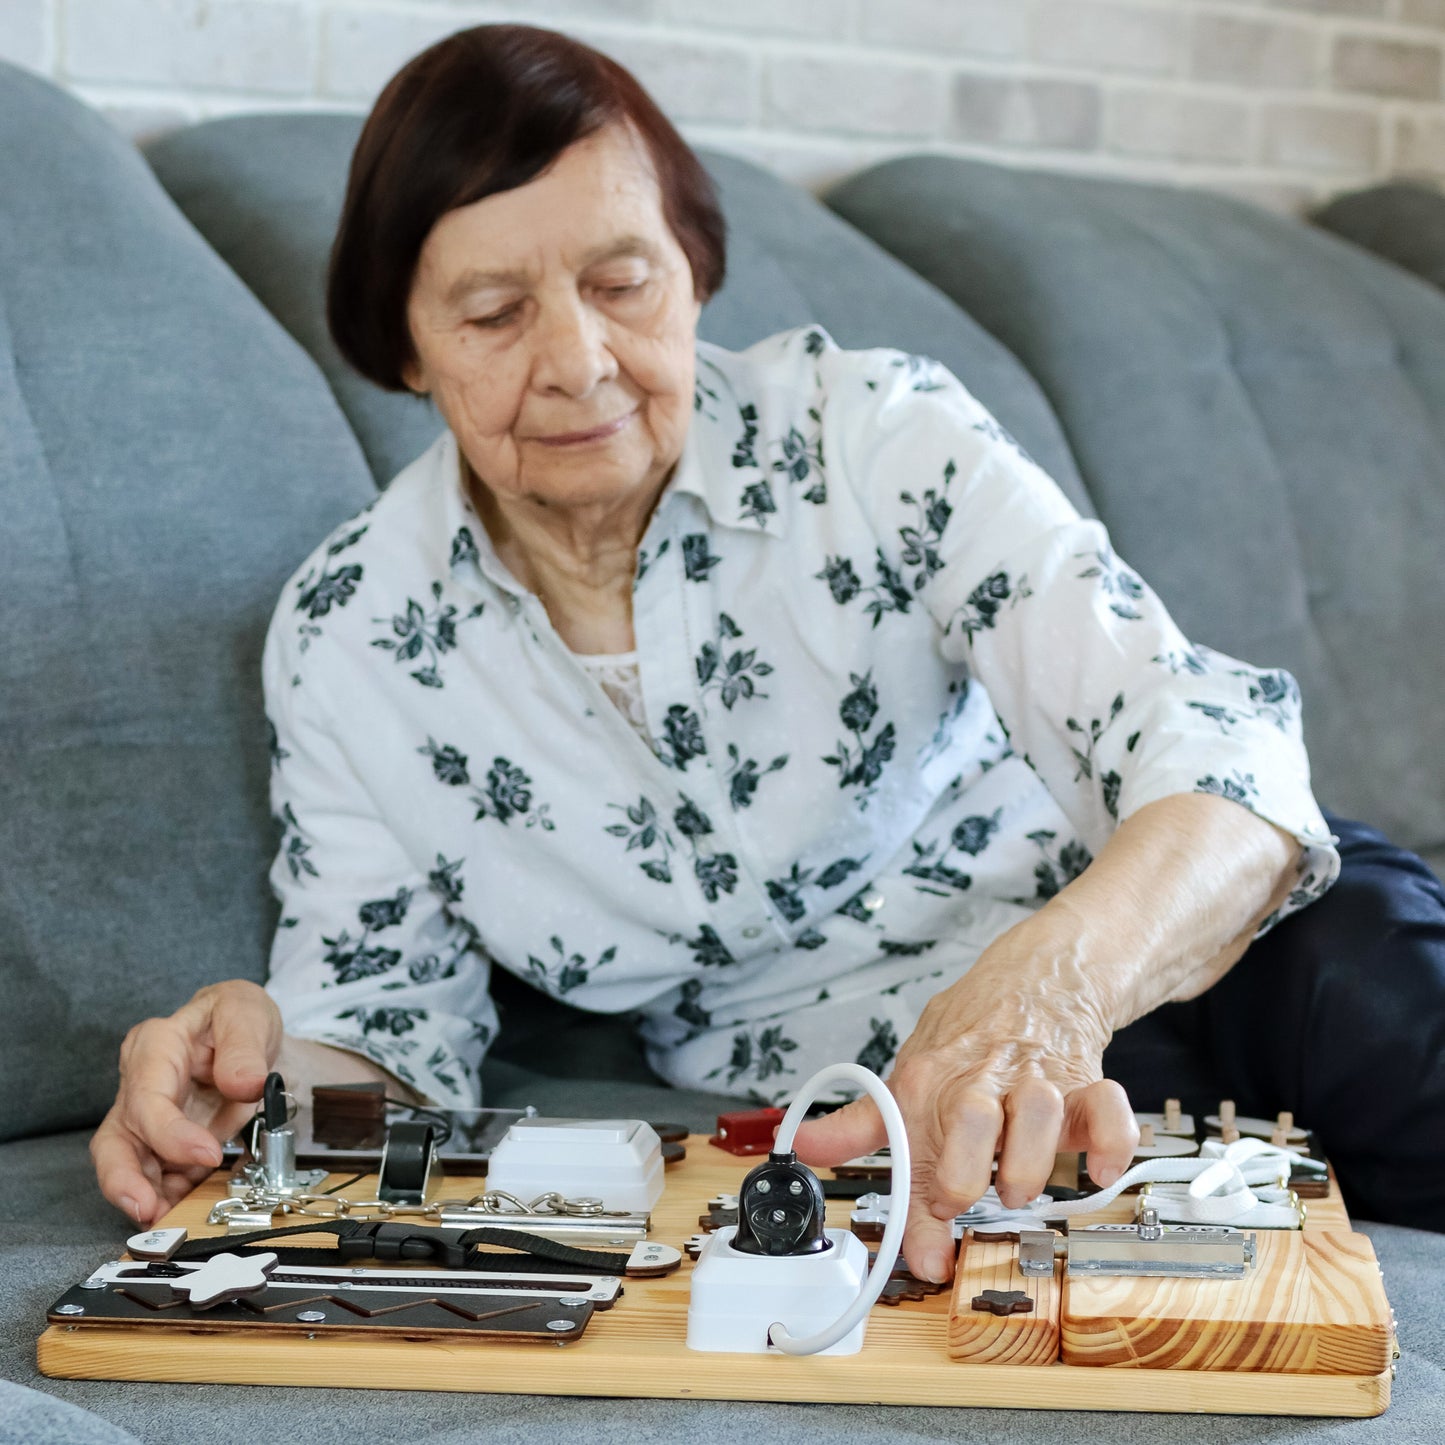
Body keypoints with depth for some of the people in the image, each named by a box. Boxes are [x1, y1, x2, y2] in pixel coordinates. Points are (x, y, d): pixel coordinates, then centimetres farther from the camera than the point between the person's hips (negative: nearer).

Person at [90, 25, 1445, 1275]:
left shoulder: (873, 438, -14)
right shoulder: (344, 640, -6)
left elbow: (1218, 751, -24)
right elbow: (384, 1022, 3)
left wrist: (1048, 984, -47)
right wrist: (264, 1079, -23)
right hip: (835, 1115, 2)